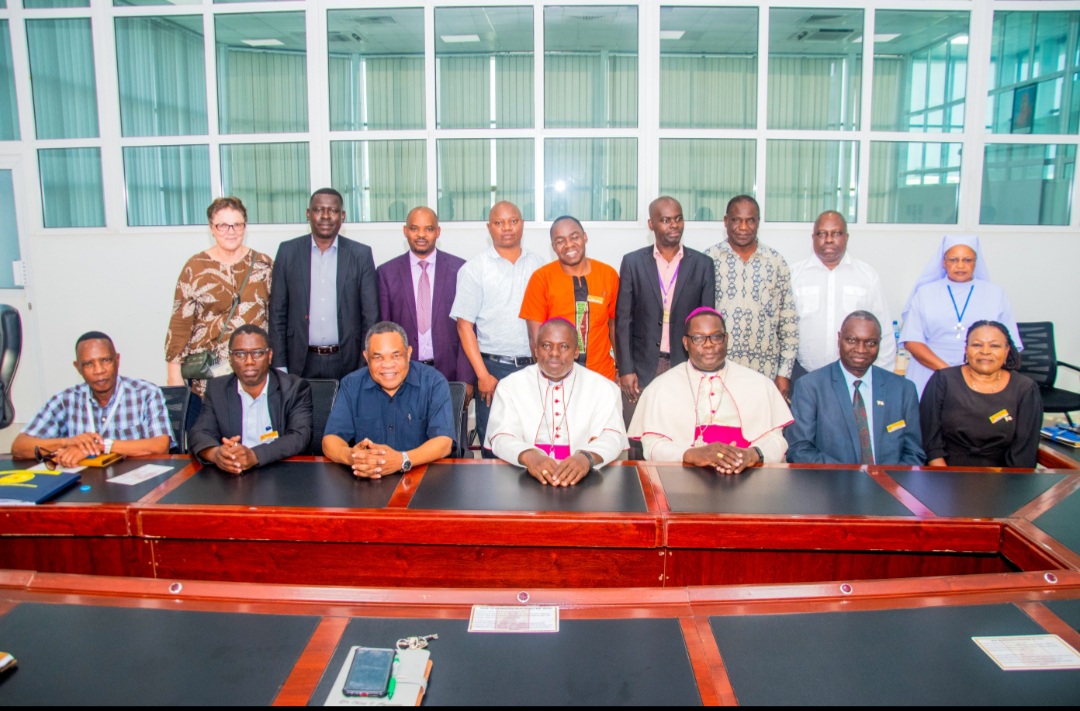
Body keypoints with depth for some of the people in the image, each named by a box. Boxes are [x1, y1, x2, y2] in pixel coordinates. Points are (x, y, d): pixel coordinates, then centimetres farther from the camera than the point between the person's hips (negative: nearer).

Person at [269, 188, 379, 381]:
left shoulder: (361, 254, 2)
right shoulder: (288, 251, 4)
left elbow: (371, 316, 2)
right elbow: (277, 313, 5)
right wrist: (279, 366, 0)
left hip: (347, 363, 0)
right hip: (302, 363, 1)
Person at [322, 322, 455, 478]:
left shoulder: (434, 382, -6)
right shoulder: (351, 385, 2)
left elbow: (443, 442, -15)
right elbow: (331, 438, -4)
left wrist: (402, 460, -32)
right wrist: (349, 455, -27)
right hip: (365, 481, 2)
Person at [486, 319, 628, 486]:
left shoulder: (603, 388, 7)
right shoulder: (510, 386, 6)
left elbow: (612, 436, -5)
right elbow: (501, 437, -5)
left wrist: (587, 457, -27)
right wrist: (528, 456, -27)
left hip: (583, 480, 0)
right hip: (526, 480, 0)